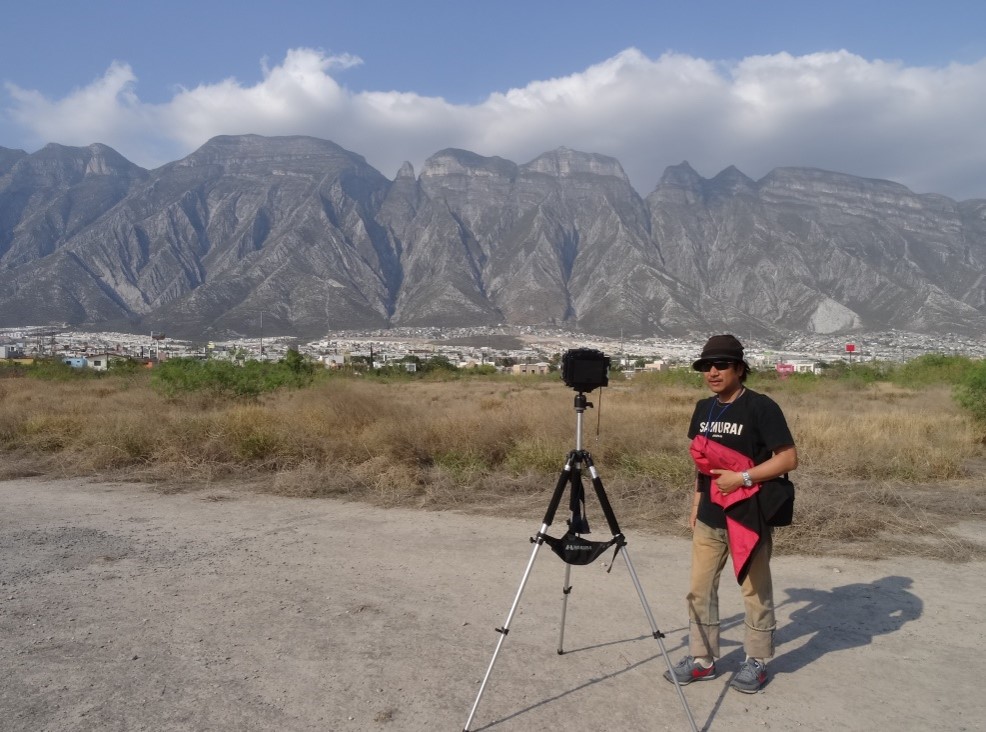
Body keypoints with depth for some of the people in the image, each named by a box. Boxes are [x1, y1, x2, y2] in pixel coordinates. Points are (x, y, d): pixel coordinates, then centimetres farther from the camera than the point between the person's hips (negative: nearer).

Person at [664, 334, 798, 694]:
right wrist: (696, 503, 15)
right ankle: (702, 659, 23)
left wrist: (742, 478, -21)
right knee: (700, 589, 10)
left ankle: (757, 662, 25)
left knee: (755, 591, 9)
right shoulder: (703, 409, 8)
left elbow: (788, 458, -15)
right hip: (709, 515, 6)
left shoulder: (761, 407, -13)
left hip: (749, 514, -6)